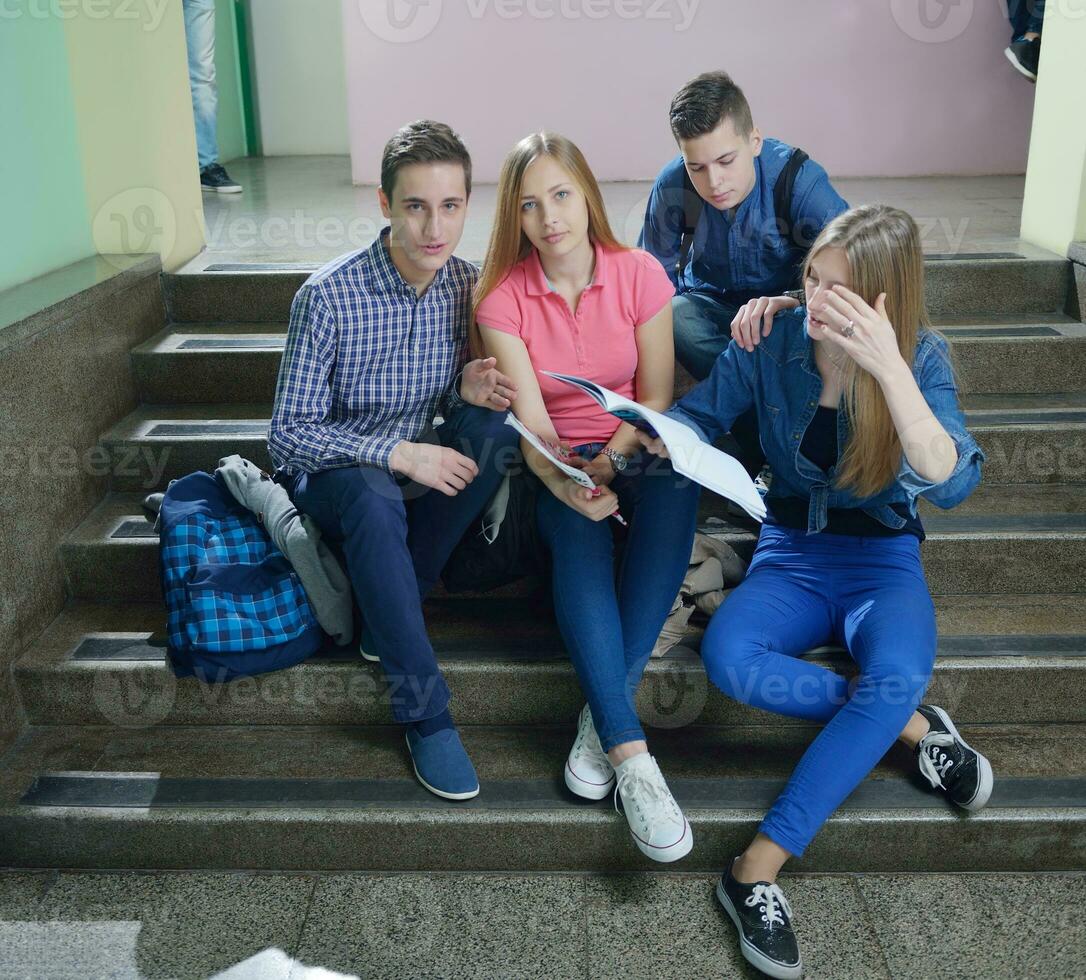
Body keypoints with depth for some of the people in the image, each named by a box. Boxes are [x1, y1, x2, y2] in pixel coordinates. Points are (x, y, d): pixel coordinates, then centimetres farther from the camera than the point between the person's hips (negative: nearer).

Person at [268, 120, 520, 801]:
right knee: (374, 493, -38)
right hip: (331, 474, -4)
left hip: (416, 466, 5)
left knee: (494, 431, -25)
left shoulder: (467, 284, -7)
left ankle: (387, 610, -15)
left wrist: (467, 388, -19)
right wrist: (396, 453, -28)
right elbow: (288, 433, -17)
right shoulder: (329, 296, -21)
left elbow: (452, 397, 6)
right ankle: (426, 716, -29)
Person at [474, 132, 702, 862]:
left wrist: (612, 459, -20)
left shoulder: (641, 275, -4)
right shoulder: (503, 297, -6)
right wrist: (565, 483, -31)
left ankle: (604, 714, -30)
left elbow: (657, 396, -3)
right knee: (578, 536, -34)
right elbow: (529, 420, -12)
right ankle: (631, 754, -39)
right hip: (556, 466, -1)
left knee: (676, 489, -34)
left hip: (634, 449, 1)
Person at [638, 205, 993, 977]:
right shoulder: (773, 340, -7)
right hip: (791, 552, 2)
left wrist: (888, 369, -35)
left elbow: (953, 484, -25)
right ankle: (911, 725, -11)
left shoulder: (922, 356, -11)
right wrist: (649, 436, -19)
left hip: (883, 557, -1)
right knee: (728, 657, -31)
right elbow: (700, 415, 4)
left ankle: (757, 871, -27)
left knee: (900, 673, -35)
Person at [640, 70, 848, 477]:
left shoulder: (799, 179, -23)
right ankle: (770, 454, -26)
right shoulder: (672, 185, -15)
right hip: (709, 303, 2)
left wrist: (790, 301, -52)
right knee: (672, 315, -35)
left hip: (783, 302, -2)